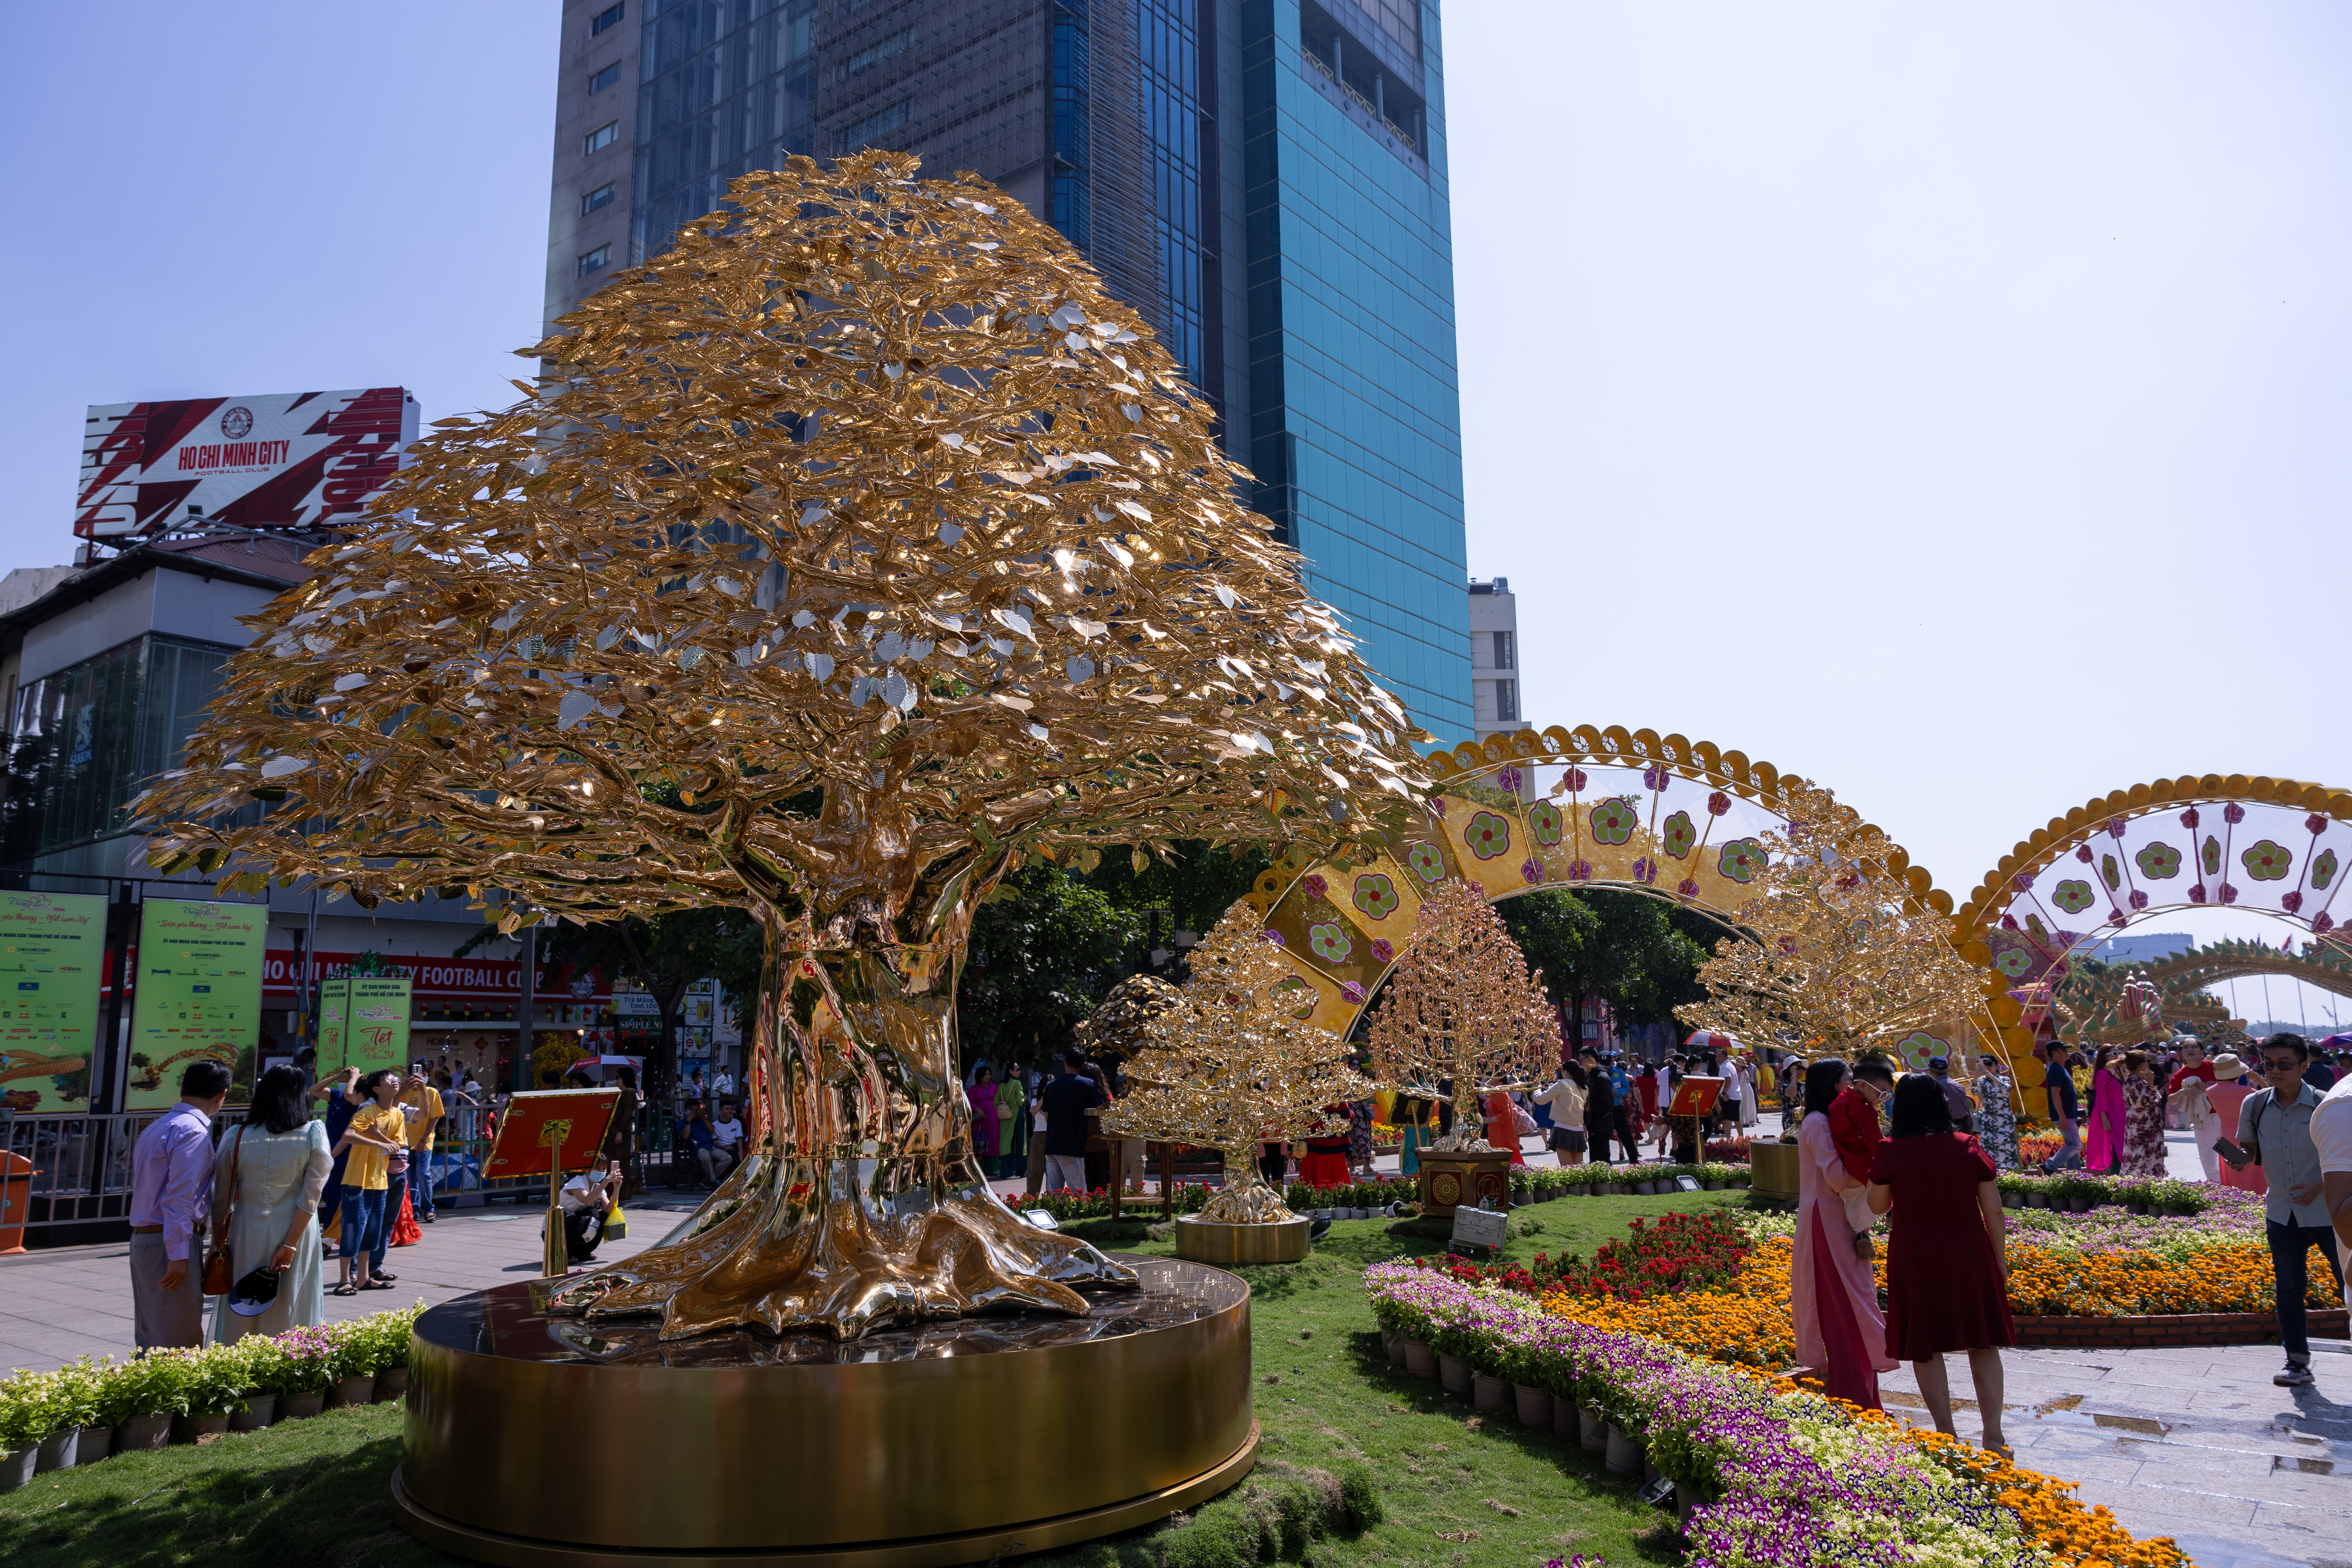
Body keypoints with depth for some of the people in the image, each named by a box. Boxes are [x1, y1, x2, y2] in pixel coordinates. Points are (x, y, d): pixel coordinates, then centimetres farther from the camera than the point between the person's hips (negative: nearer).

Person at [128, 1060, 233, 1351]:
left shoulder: (157, 1127, 16)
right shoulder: (193, 1131, -15)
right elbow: (179, 1198, -21)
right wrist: (179, 1256, -21)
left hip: (142, 1240, 10)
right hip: (169, 1243, -10)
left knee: (149, 1336, 15)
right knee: (179, 1341, -5)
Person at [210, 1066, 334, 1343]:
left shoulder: (236, 1138, -3)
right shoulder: (314, 1135, -8)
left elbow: (221, 1198, 3)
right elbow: (311, 1197, -12)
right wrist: (290, 1246, -10)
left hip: (247, 1237, 1)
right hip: (296, 1235, -1)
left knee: (241, 1323, 12)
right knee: (289, 1319, 8)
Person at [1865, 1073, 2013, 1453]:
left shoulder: (1890, 1152, -8)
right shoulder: (1969, 1147, -4)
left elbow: (1878, 1206, 2)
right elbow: (1994, 1212, -1)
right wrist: (2000, 1260, 11)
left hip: (1915, 1259, -2)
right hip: (1969, 1255, 2)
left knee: (1925, 1349, 10)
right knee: (1983, 1344, 14)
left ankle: (1947, 1435, 14)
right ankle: (1993, 1437, 14)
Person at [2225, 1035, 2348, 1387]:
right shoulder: (2255, 1104, -3)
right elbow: (2249, 1148, 10)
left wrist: (2321, 1187, -20)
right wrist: (2240, 1159, -13)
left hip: (2328, 1212, -3)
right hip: (2282, 1213, 3)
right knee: (2288, 1289, 8)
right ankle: (2298, 1363, 17)